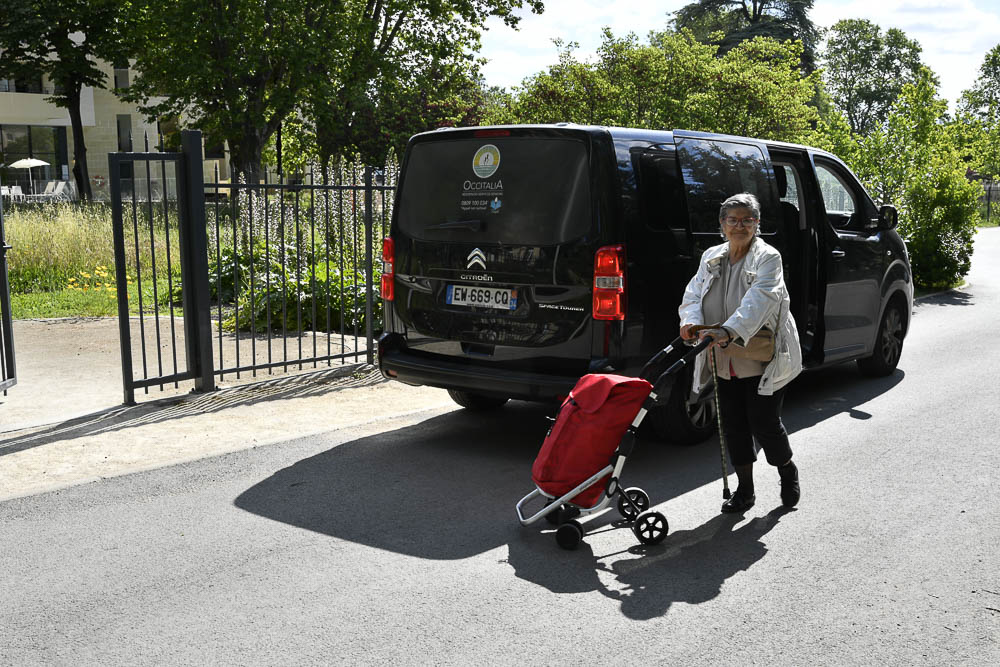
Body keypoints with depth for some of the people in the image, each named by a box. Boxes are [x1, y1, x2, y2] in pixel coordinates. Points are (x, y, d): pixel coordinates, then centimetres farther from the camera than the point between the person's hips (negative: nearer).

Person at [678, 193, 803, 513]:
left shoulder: (768, 258, -10)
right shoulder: (711, 258, 8)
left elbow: (760, 299, -26)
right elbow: (693, 294, 0)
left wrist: (729, 330, -42)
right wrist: (691, 321, -24)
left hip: (763, 360, -5)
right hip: (725, 362, 5)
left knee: (764, 422, -1)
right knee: (733, 425, 9)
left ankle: (788, 472, 29)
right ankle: (745, 489, 24)